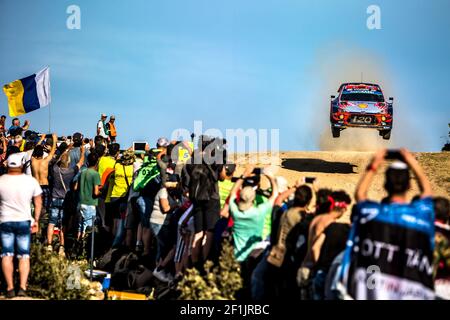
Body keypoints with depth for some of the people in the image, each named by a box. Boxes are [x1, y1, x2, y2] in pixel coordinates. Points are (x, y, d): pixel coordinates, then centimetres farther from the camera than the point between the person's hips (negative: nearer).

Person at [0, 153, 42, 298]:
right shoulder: (31, 181, -5)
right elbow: (38, 202, 1)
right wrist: (36, 220, 11)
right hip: (24, 221, 1)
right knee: (24, 255, 5)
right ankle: (22, 287, -3)